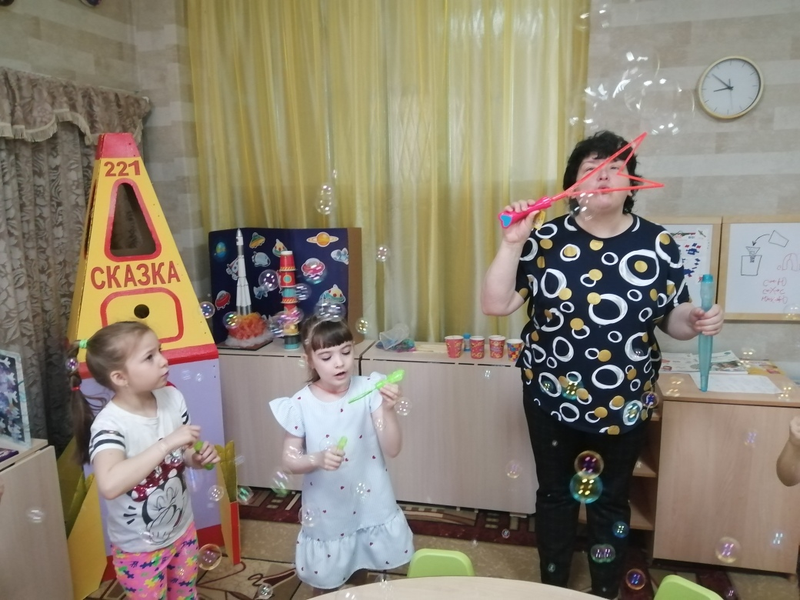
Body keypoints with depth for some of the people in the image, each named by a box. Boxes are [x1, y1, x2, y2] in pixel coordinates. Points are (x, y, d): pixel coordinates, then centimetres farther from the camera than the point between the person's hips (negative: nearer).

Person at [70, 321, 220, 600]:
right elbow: (109, 485, -46)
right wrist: (167, 444, -44)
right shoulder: (109, 423, -29)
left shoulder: (173, 398, -11)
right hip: (139, 547, -5)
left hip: (182, 529, 6)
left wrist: (198, 458, -18)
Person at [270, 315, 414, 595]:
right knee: (324, 583, 19)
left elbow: (392, 450, -14)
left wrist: (388, 410, -30)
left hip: (370, 505, 1)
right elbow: (290, 460, -6)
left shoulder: (369, 390, -14)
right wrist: (317, 459, -26)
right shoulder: (300, 405, -14)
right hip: (326, 510, 0)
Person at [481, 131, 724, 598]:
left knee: (611, 501, 17)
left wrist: (697, 321, -18)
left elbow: (672, 319, 4)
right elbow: (495, 305, -13)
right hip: (552, 400, 0)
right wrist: (513, 242, -21)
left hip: (624, 404, 1)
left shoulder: (658, 244, -4)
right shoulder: (547, 239, -8)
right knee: (556, 494, 17)